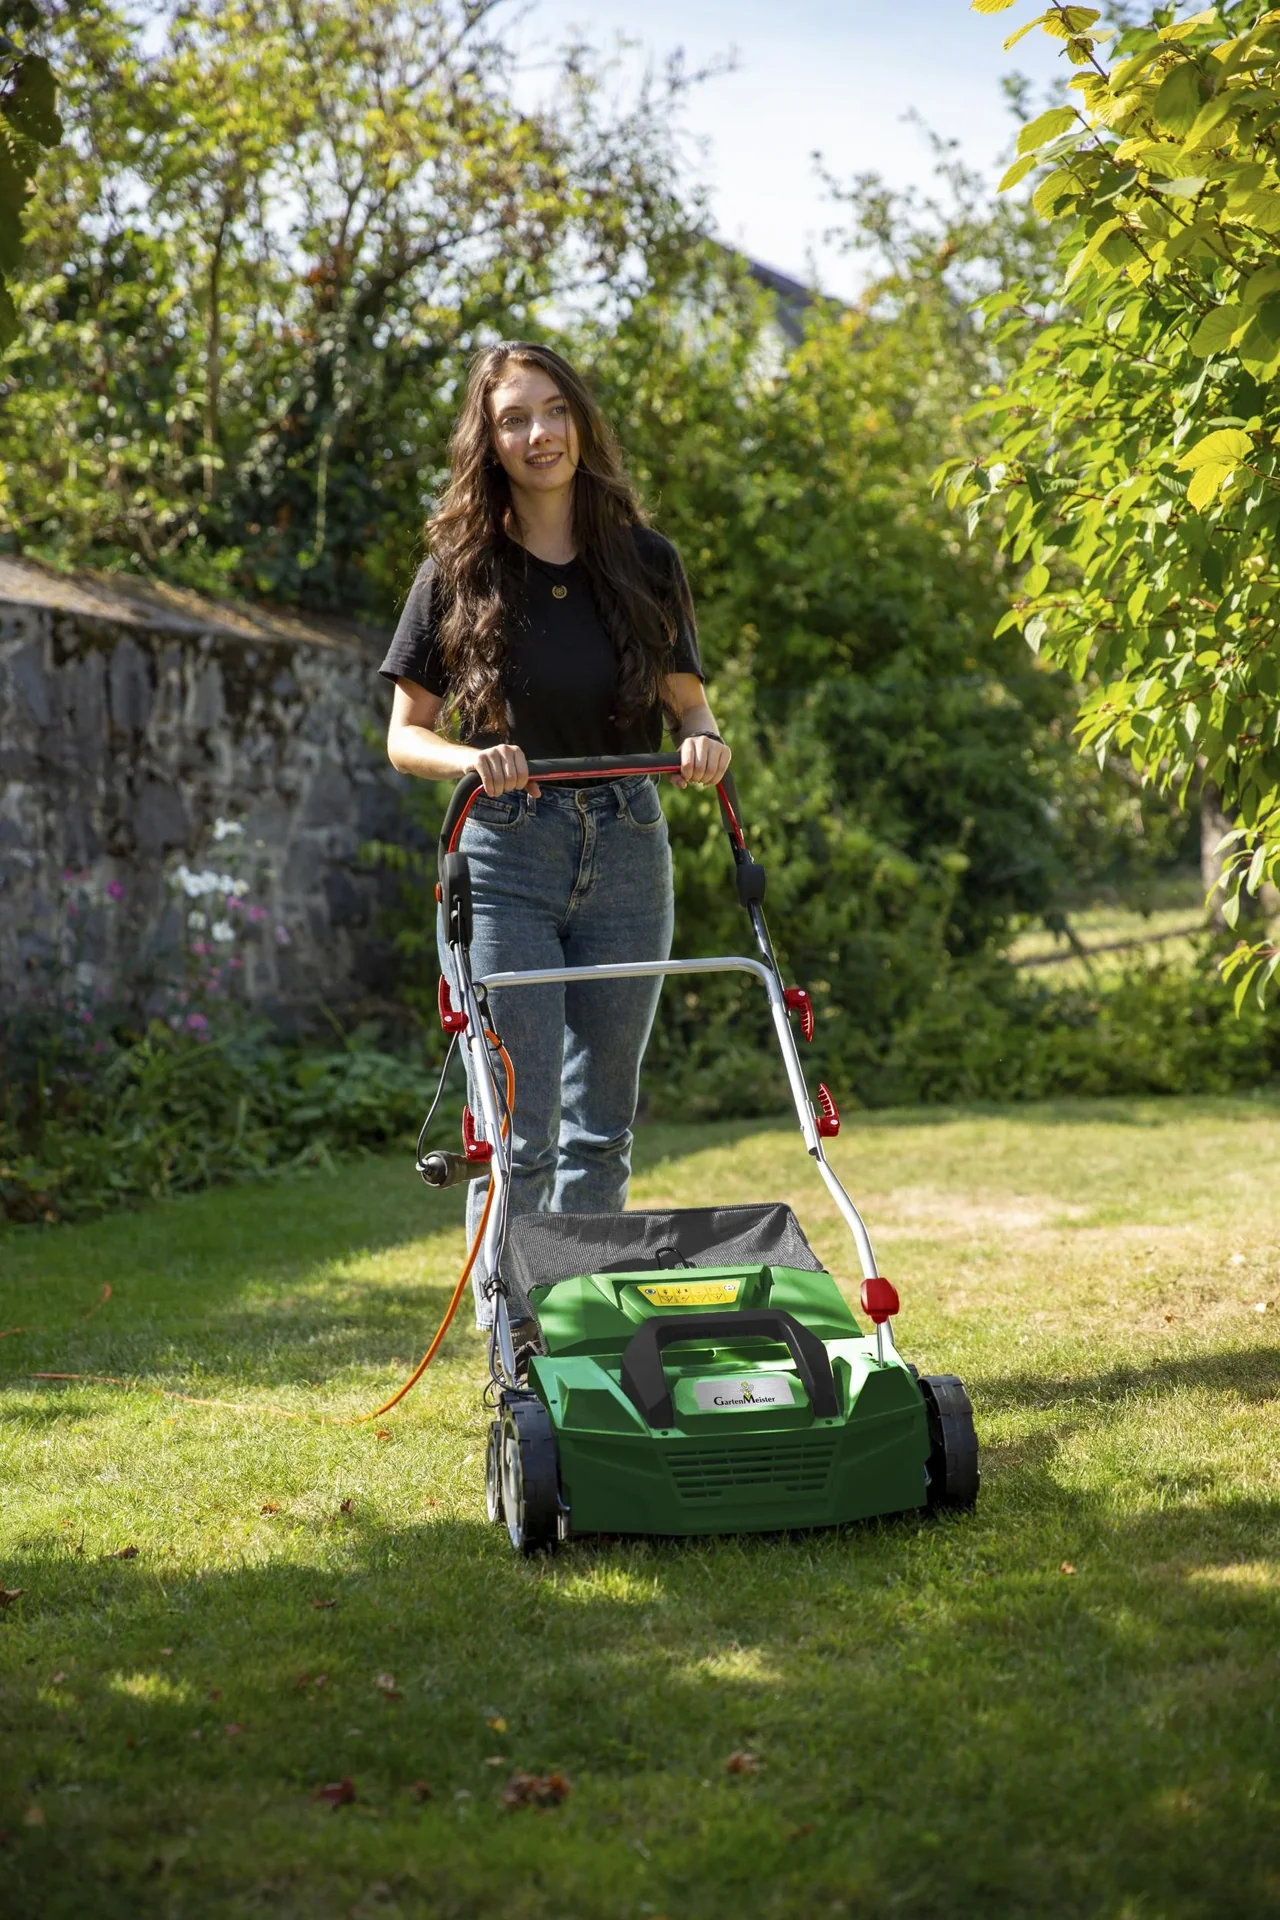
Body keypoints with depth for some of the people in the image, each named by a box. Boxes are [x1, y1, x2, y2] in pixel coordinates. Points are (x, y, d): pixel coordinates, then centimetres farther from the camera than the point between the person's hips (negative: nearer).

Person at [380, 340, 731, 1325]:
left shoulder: (646, 562, 6)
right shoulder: (460, 571, 1)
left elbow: (688, 702, 11)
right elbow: (405, 733, 3)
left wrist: (704, 740, -12)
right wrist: (473, 758, -18)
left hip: (626, 851, 3)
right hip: (505, 853, -2)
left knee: (601, 1125, 9)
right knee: (519, 1126, -5)